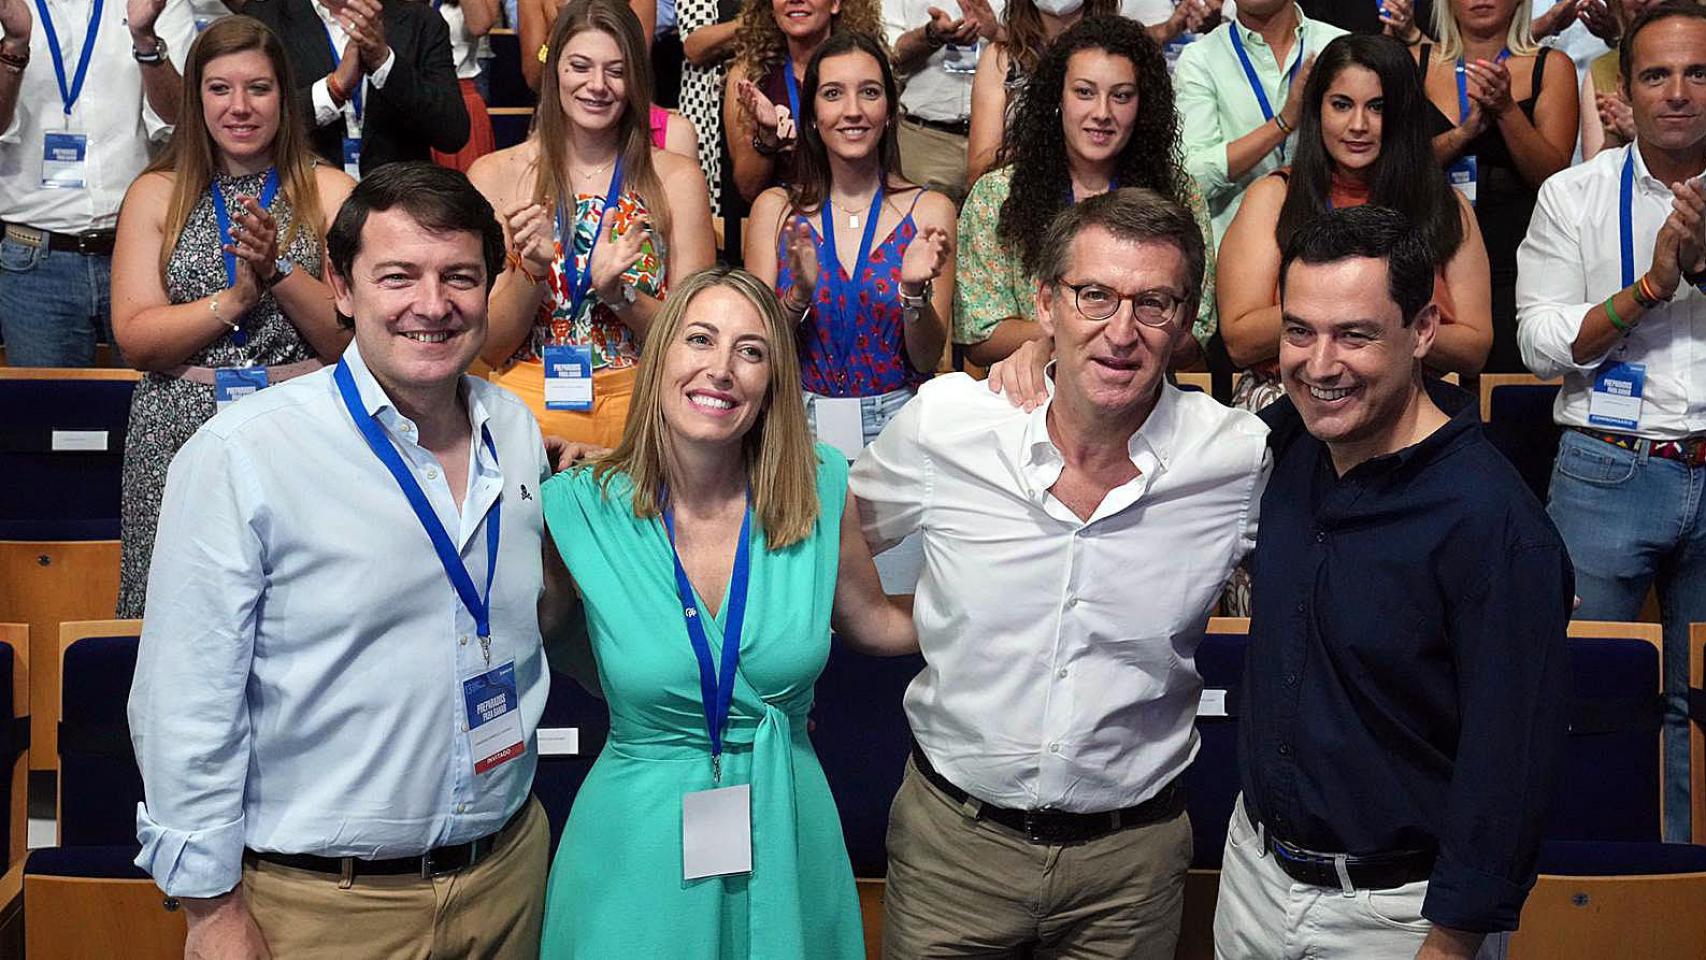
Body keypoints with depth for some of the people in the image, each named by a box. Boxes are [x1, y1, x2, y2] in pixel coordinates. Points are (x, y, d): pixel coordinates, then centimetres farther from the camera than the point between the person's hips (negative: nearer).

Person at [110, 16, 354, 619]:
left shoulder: (329, 191, 6)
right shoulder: (157, 194, 8)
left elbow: (351, 339, -1)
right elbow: (134, 339, -1)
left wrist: (279, 269, -14)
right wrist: (235, 298, -13)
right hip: (180, 433, 1)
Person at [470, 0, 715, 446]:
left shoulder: (676, 179, 5)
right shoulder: (494, 175, 4)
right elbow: (490, 346, 4)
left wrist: (616, 290, -12)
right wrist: (532, 269, -14)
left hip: (643, 405, 0)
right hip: (530, 396, 0)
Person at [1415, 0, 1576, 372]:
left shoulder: (1552, 67, 5)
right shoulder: (1416, 63, 9)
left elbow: (1553, 176, -4)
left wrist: (1506, 109, -15)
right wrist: (1465, 131, -13)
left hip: (1515, 272, -1)